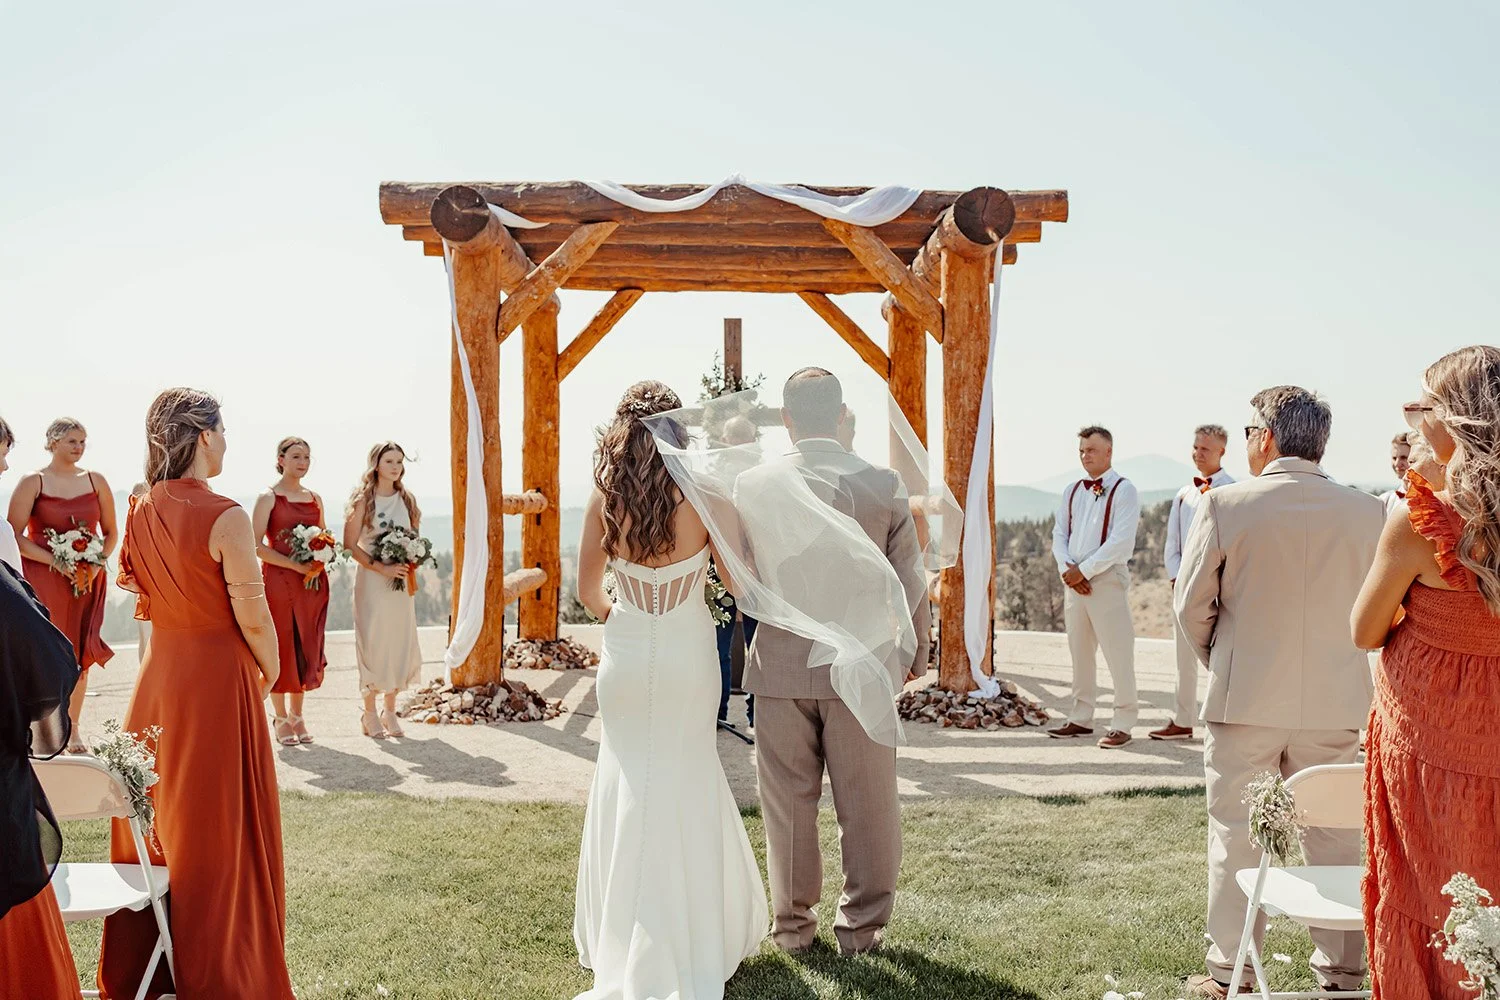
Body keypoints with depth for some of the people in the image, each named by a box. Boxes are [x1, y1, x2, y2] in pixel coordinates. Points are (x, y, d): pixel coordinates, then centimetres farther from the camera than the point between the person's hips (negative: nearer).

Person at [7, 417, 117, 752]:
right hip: (44, 581, -3)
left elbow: (111, 533, 14)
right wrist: (57, 562, -16)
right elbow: (14, 537, -8)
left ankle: (73, 728, 18)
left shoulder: (96, 482, 7)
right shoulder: (33, 482, -3)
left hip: (88, 580, 3)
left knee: (81, 654, 6)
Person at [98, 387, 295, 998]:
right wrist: (269, 669, 1)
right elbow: (252, 616, -16)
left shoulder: (141, 514, 1)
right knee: (216, 831, 5)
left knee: (155, 815, 17)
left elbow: (133, 587, 12)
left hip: (157, 671, 7)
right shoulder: (225, 518, -19)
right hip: (218, 678, -6)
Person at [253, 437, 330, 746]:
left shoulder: (315, 499, 12)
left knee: (307, 647, 7)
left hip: (313, 582, 5)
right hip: (279, 580, -5)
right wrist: (296, 566, -19)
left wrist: (319, 564, -5)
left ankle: (297, 715, 18)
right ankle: (281, 718, 9)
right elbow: (256, 546, -12)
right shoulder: (268, 498, -5)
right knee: (281, 646, 0)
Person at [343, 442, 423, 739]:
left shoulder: (407, 500, 10)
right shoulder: (363, 500, -5)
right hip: (372, 581, -5)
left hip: (401, 583, 5)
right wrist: (382, 568, -17)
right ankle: (370, 714, 9)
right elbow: (350, 545, -9)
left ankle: (390, 711, 16)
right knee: (373, 644, -2)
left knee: (401, 644, 4)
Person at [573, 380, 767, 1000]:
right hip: (689, 655, -1)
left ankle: (626, 944, 21)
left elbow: (587, 590, -1)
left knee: (629, 783, 13)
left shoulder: (605, 497, -6)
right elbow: (738, 580, -5)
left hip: (626, 654, 1)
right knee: (689, 784, 13)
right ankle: (694, 933, 22)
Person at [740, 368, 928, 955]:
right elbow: (910, 582, -1)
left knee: (788, 802, 12)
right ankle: (862, 927, 21)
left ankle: (793, 923, 24)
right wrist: (915, 652, 14)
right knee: (866, 803, 12)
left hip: (780, 665, 1)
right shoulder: (884, 484, -7)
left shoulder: (752, 485, -7)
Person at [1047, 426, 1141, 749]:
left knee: (1118, 655, -5)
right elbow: (1059, 534, 13)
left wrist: (1084, 570, -14)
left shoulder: (1123, 490, -5)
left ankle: (1123, 724, 1)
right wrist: (1067, 569, -5)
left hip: (1108, 580, -6)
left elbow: (1122, 542, -14)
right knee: (1079, 652, 11)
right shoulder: (1073, 491, 15)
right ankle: (1080, 719, 19)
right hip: (1074, 580, 7)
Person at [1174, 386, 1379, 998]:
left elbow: (1191, 606, -4)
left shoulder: (1224, 505, -11)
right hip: (1335, 703, 2)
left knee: (1237, 838, 9)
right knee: (1334, 837, 14)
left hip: (1244, 699, -2)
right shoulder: (1367, 513, -4)